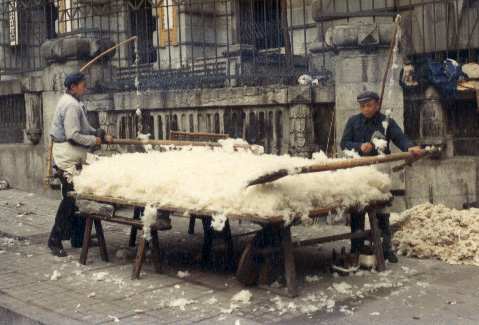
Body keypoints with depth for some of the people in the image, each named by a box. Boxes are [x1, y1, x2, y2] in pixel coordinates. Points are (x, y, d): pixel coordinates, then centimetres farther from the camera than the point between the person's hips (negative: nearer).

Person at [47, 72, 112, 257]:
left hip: (74, 158, 10)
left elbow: (84, 127, 21)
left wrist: (101, 135, 9)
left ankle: (78, 238, 20)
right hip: (68, 158, -10)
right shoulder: (71, 105, -17)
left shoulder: (73, 103, 16)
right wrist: (94, 140, -11)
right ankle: (55, 240, -1)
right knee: (70, 198, -8)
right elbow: (73, 135, -23)